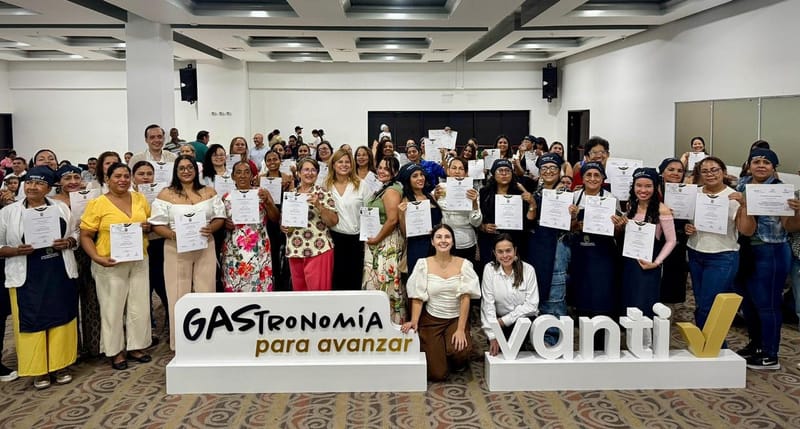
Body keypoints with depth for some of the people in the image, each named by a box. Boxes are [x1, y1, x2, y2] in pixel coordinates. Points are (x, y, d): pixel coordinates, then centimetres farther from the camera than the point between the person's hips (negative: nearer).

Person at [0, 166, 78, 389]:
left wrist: (67, 242, -10)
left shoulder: (61, 208, 5)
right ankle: (38, 369, 15)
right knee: (31, 321, 2)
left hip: (60, 273, 2)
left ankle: (60, 365, 20)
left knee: (60, 318, 7)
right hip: (27, 277, -2)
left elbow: (75, 235, 12)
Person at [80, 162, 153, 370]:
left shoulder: (140, 199, 7)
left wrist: (148, 227, -4)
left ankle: (136, 347, 24)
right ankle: (116, 351, 17)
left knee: (140, 305, 9)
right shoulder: (97, 203, -6)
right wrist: (97, 258, -20)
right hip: (110, 264, -4)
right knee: (113, 308, 4)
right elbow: (85, 236, -6)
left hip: (139, 261, 4)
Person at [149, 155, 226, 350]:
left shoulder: (209, 192, 8)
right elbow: (157, 224, -4)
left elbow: (220, 217, 6)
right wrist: (173, 234, -21)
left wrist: (211, 228, -14)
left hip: (205, 249, 2)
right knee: (179, 296, 2)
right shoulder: (166, 194, 0)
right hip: (177, 250, -2)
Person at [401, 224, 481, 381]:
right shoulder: (423, 264, -5)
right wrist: (414, 321, -20)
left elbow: (465, 297, -9)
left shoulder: (463, 264, -5)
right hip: (431, 319, 0)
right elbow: (418, 297, -4)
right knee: (437, 374, -9)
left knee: (460, 350, -32)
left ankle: (459, 362, 9)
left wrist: (461, 329, -17)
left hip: (456, 318, 0)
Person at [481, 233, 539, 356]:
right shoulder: (489, 269, -9)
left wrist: (505, 320, -16)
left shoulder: (528, 269, -10)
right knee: (496, 347, -23)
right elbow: (488, 304, -13)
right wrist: (492, 337, -20)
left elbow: (531, 304, -10)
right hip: (500, 319, 0)